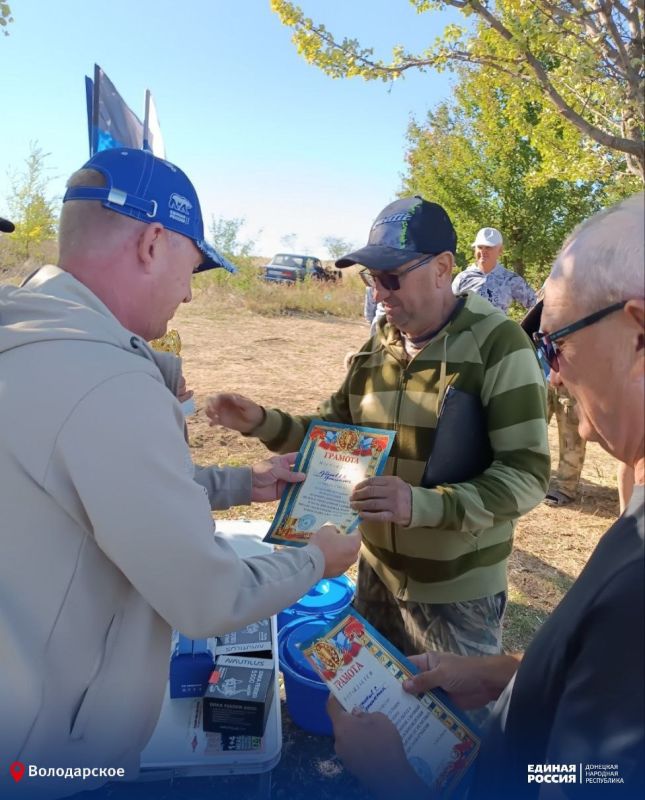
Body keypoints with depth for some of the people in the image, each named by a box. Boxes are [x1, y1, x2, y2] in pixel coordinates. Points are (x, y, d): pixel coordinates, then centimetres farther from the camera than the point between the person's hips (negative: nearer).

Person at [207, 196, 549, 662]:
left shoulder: (497, 345, -17)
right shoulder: (376, 345, 2)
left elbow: (526, 476, -21)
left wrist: (423, 505, -35)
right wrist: (262, 422, -9)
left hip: (458, 591, -5)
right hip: (377, 571, 6)